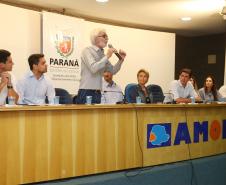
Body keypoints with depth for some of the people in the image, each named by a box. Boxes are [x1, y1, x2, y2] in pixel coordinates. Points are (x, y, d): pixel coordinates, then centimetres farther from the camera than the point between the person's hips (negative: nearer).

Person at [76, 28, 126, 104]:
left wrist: (121, 60, 3)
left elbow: (112, 71, 18)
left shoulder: (102, 54, 13)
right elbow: (93, 68, -23)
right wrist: (107, 56, -17)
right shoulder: (87, 51, -8)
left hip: (98, 93, 7)